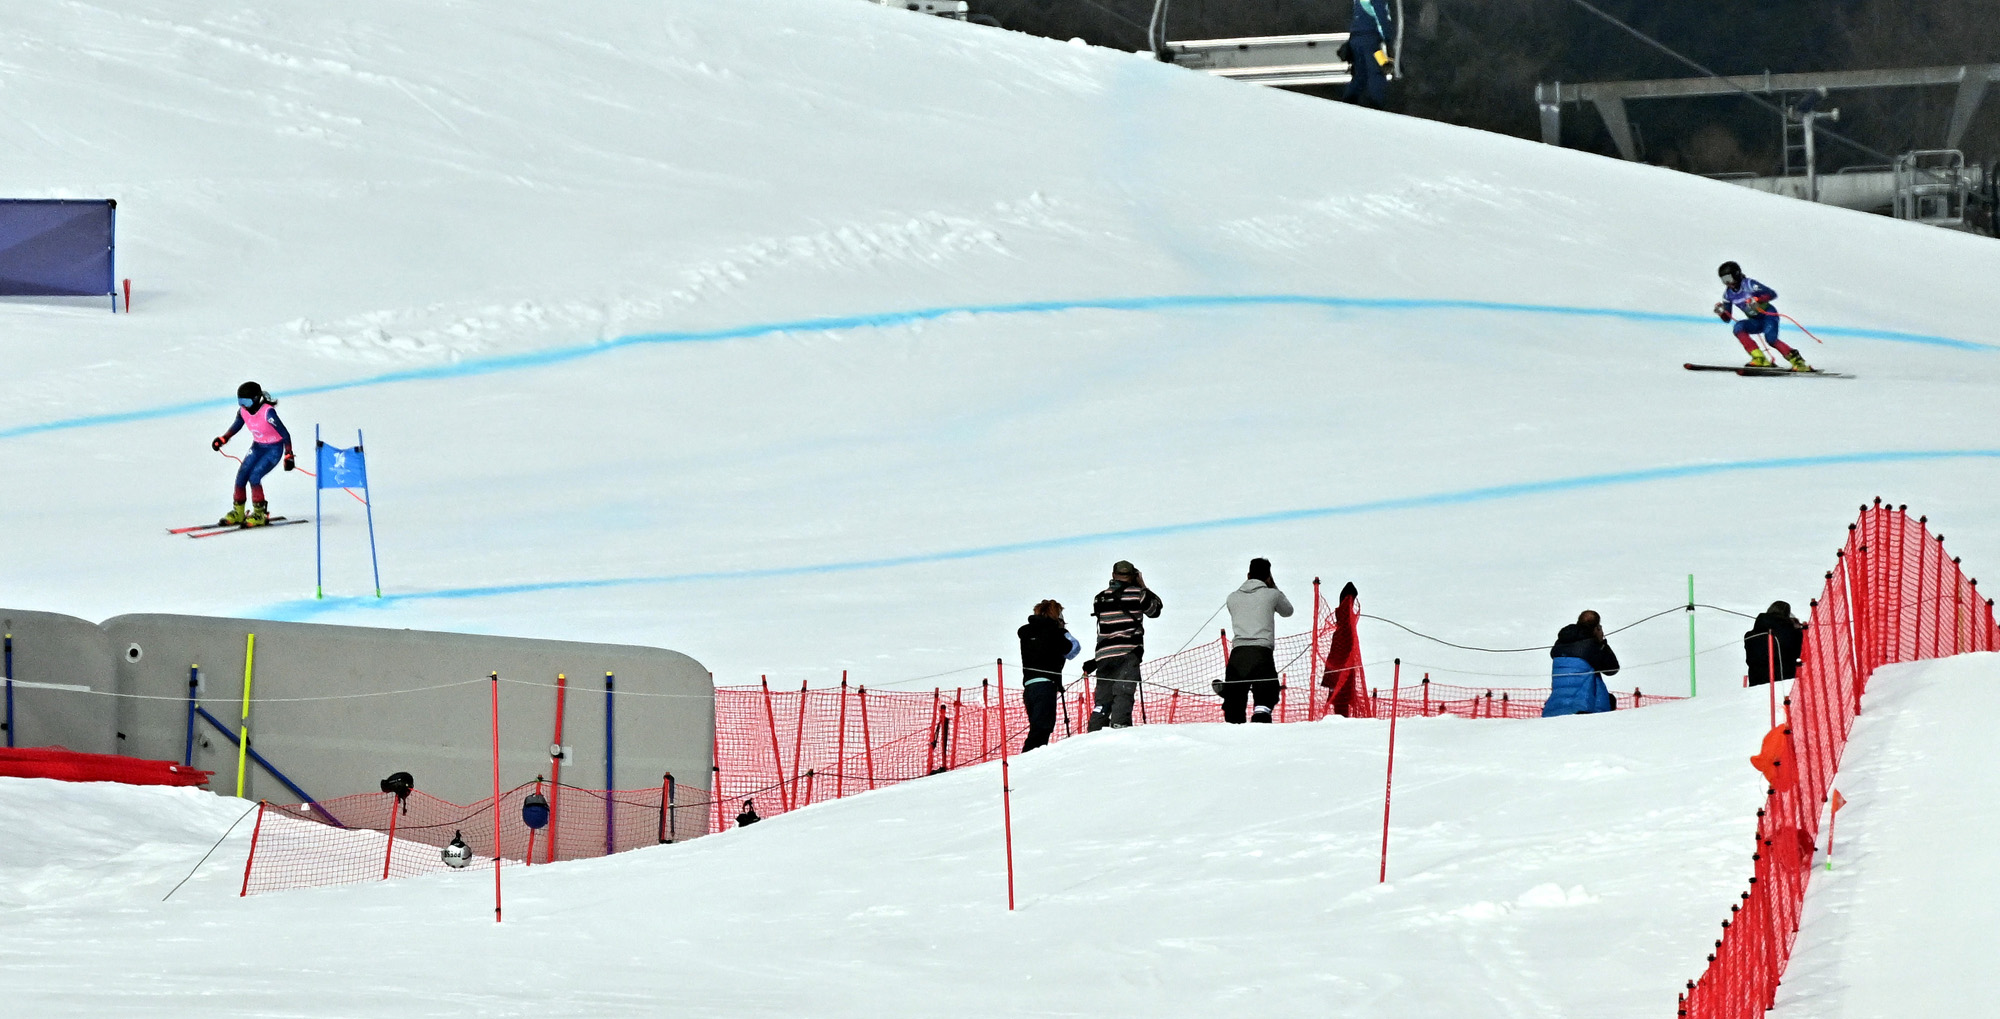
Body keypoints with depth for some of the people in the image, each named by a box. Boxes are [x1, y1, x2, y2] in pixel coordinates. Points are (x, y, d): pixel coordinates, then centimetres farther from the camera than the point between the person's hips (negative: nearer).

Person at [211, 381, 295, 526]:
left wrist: (289, 456, -26)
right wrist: (222, 439, 3)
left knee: (254, 477, -20)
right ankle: (237, 513, 12)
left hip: (274, 449, -7)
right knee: (241, 475, -3)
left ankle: (260, 514, -7)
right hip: (257, 447, 7)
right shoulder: (243, 410, -9)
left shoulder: (268, 412, -28)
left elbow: (285, 434, -23)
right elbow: (236, 426, 13)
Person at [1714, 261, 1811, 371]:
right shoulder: (1728, 294, 0)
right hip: (1756, 322, 6)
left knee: (1770, 339, -30)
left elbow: (1773, 294, -21)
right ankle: (1759, 359, -24)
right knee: (1738, 327, -22)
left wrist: (1757, 299, -36)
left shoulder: (1749, 284, -18)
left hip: (1769, 315, -6)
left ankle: (1798, 361, -20)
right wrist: (1721, 312, -17)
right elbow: (1727, 318, 5)